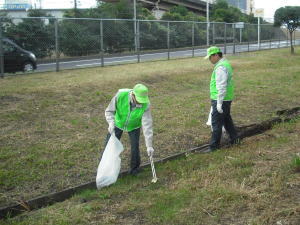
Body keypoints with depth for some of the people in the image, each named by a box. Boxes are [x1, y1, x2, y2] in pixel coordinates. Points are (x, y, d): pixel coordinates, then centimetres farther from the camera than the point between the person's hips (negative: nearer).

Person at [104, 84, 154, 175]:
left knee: (135, 147, -3)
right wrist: (111, 122, -42)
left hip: (134, 126, 0)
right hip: (118, 123, 0)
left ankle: (134, 168, 24)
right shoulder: (120, 95, -35)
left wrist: (149, 145, -33)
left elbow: (147, 125, -31)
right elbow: (109, 111, -22)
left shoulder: (145, 105, -33)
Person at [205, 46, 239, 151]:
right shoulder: (225, 63, 13)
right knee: (226, 119, 22)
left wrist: (219, 103, -23)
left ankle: (213, 146, 2)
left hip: (221, 99, -10)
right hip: (227, 98, 10)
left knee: (216, 123, -4)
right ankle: (234, 139, 33)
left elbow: (221, 87, -25)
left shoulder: (220, 67, -21)